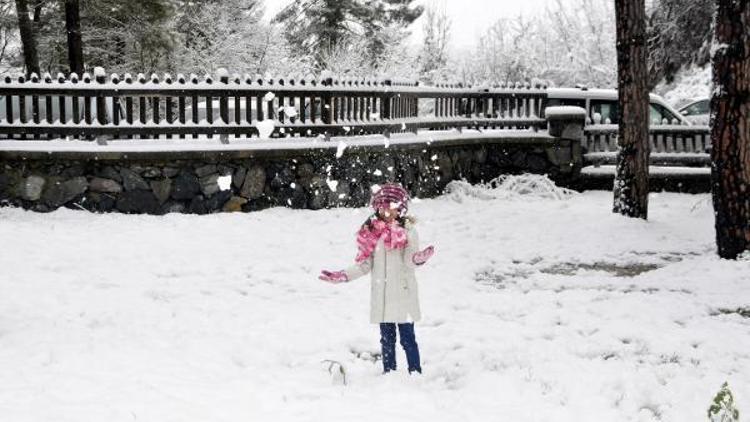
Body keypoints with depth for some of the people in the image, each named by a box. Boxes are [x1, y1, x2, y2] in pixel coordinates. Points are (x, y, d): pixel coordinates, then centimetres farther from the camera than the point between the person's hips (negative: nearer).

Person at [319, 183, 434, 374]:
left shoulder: (408, 231, -4)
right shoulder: (370, 232, 8)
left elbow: (409, 262, -13)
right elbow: (364, 264, 10)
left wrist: (419, 258, -35)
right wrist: (342, 276, 3)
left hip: (402, 292, -4)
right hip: (381, 293, 4)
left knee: (407, 337, -4)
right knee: (387, 338, 12)